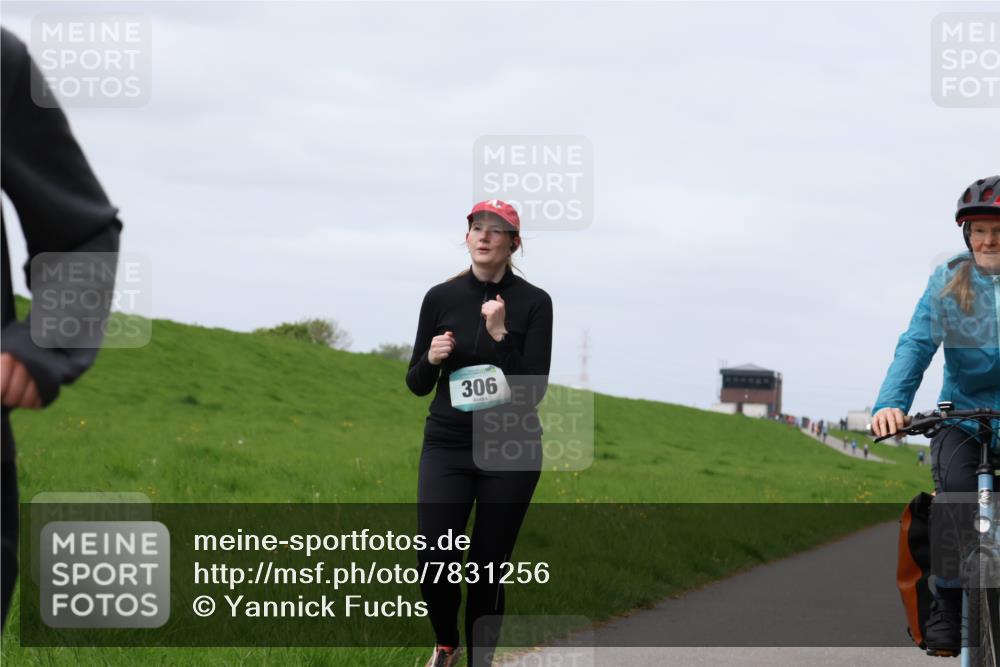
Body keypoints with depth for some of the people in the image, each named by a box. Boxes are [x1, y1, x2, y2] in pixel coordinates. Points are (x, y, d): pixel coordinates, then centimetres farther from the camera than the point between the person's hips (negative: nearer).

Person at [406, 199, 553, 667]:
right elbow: (417, 384, 8)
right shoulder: (440, 298, 2)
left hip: (511, 451, -1)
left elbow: (534, 390, -10)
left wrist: (500, 335, -20)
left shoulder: (533, 303, -5)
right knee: (436, 563, -9)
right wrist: (430, 358, -13)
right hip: (447, 447, 1)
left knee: (487, 569, 0)